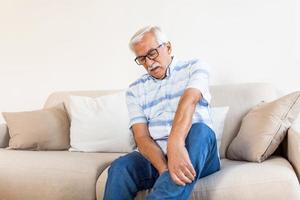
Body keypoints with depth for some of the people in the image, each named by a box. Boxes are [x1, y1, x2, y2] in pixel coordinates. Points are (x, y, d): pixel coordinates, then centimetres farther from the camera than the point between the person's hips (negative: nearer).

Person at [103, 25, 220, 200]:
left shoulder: (194, 67, 5)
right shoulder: (135, 90, 11)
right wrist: (164, 168, -23)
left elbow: (189, 100, -17)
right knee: (120, 168, -29)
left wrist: (175, 143, -38)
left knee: (199, 130, -34)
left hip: (197, 155, -1)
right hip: (155, 156, 1)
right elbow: (141, 137, -2)